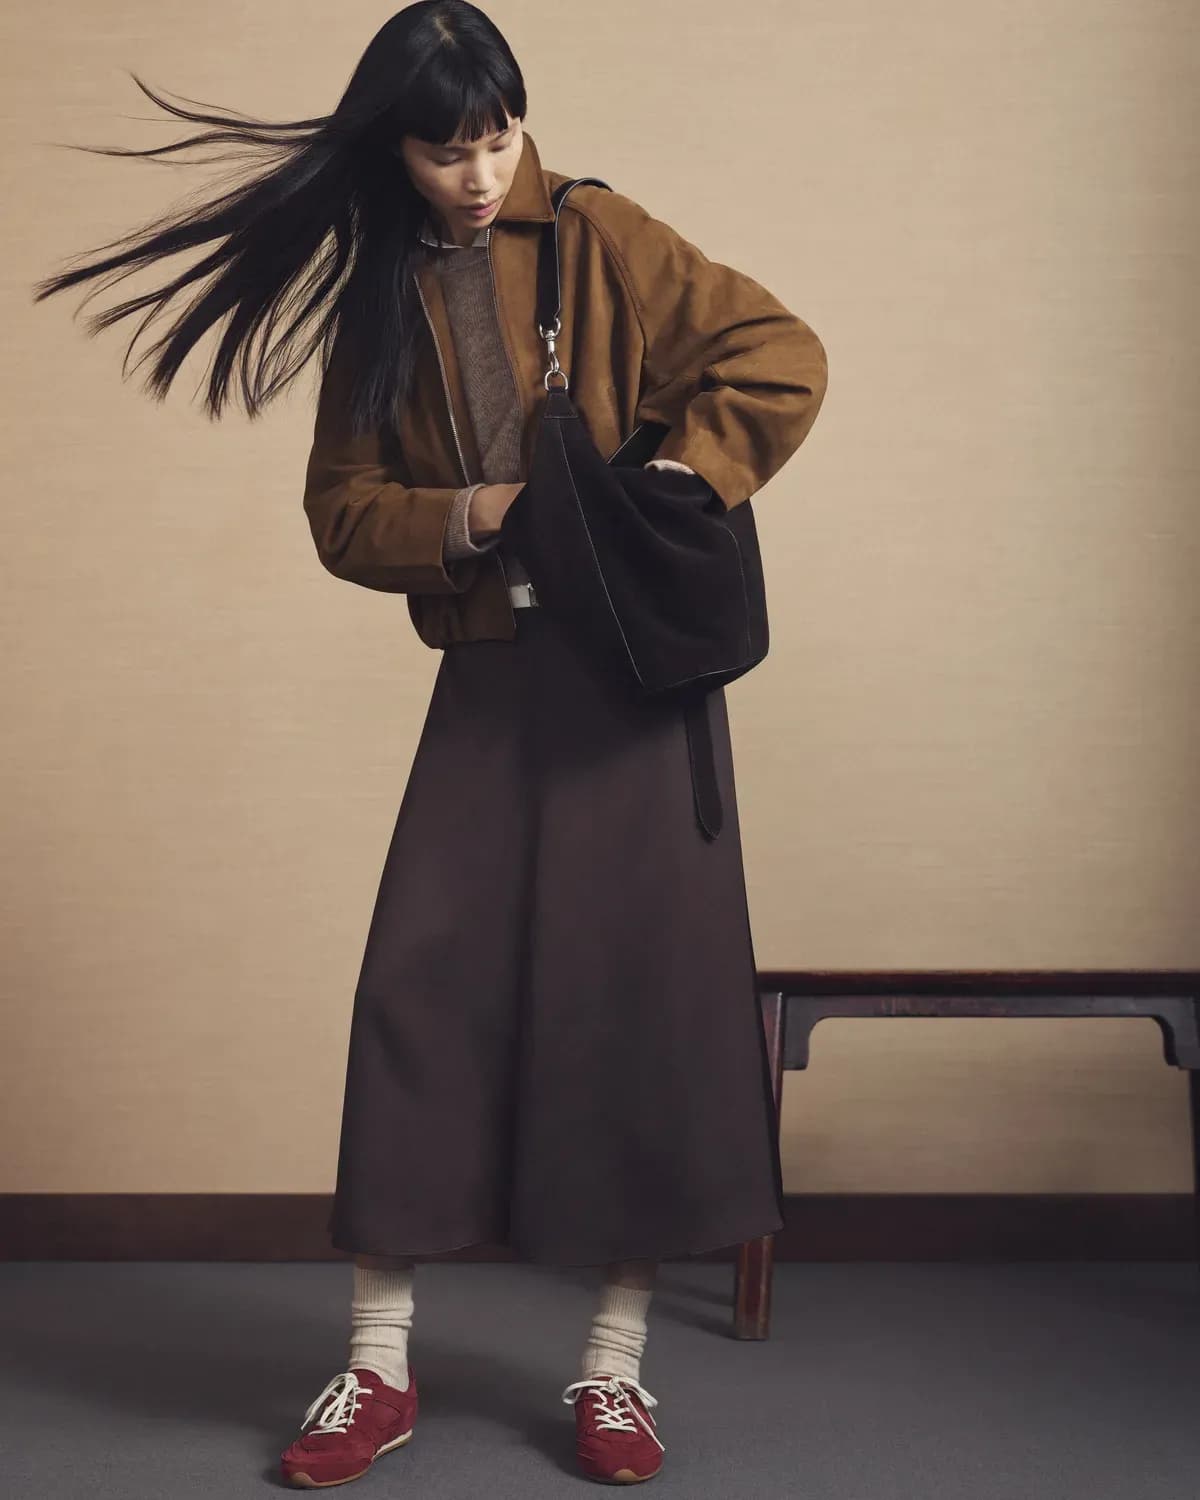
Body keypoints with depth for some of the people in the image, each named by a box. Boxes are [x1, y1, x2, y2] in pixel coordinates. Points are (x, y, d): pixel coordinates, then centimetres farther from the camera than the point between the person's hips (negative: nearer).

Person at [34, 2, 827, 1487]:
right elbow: (343, 511, 7)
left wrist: (670, 480, -15)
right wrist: (464, 516, -11)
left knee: (637, 988, 0)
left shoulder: (597, 237, -1)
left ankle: (615, 1367, 12)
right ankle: (378, 1366, 9)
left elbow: (780, 357, -6)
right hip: (486, 671, 3)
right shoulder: (379, 298, 10)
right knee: (420, 985, -3)